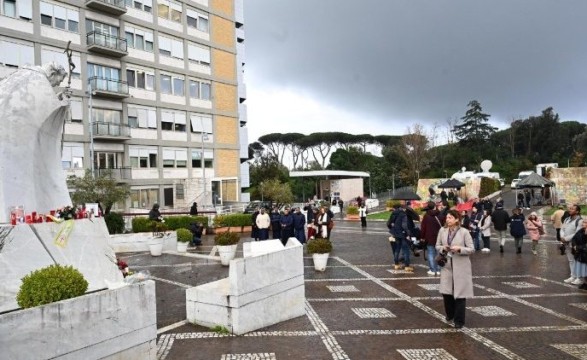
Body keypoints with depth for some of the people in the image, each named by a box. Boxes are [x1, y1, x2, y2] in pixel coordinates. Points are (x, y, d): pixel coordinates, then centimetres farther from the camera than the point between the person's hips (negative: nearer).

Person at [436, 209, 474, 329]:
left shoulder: (464, 232, -10)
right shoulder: (442, 231, 0)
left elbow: (471, 249, -7)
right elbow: (437, 246, 9)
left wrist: (459, 248, -23)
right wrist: (443, 248, -12)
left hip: (461, 267, -3)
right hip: (447, 265, 3)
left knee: (460, 293, 3)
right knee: (446, 292, 6)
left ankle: (459, 320, 17)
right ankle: (450, 314, 33)